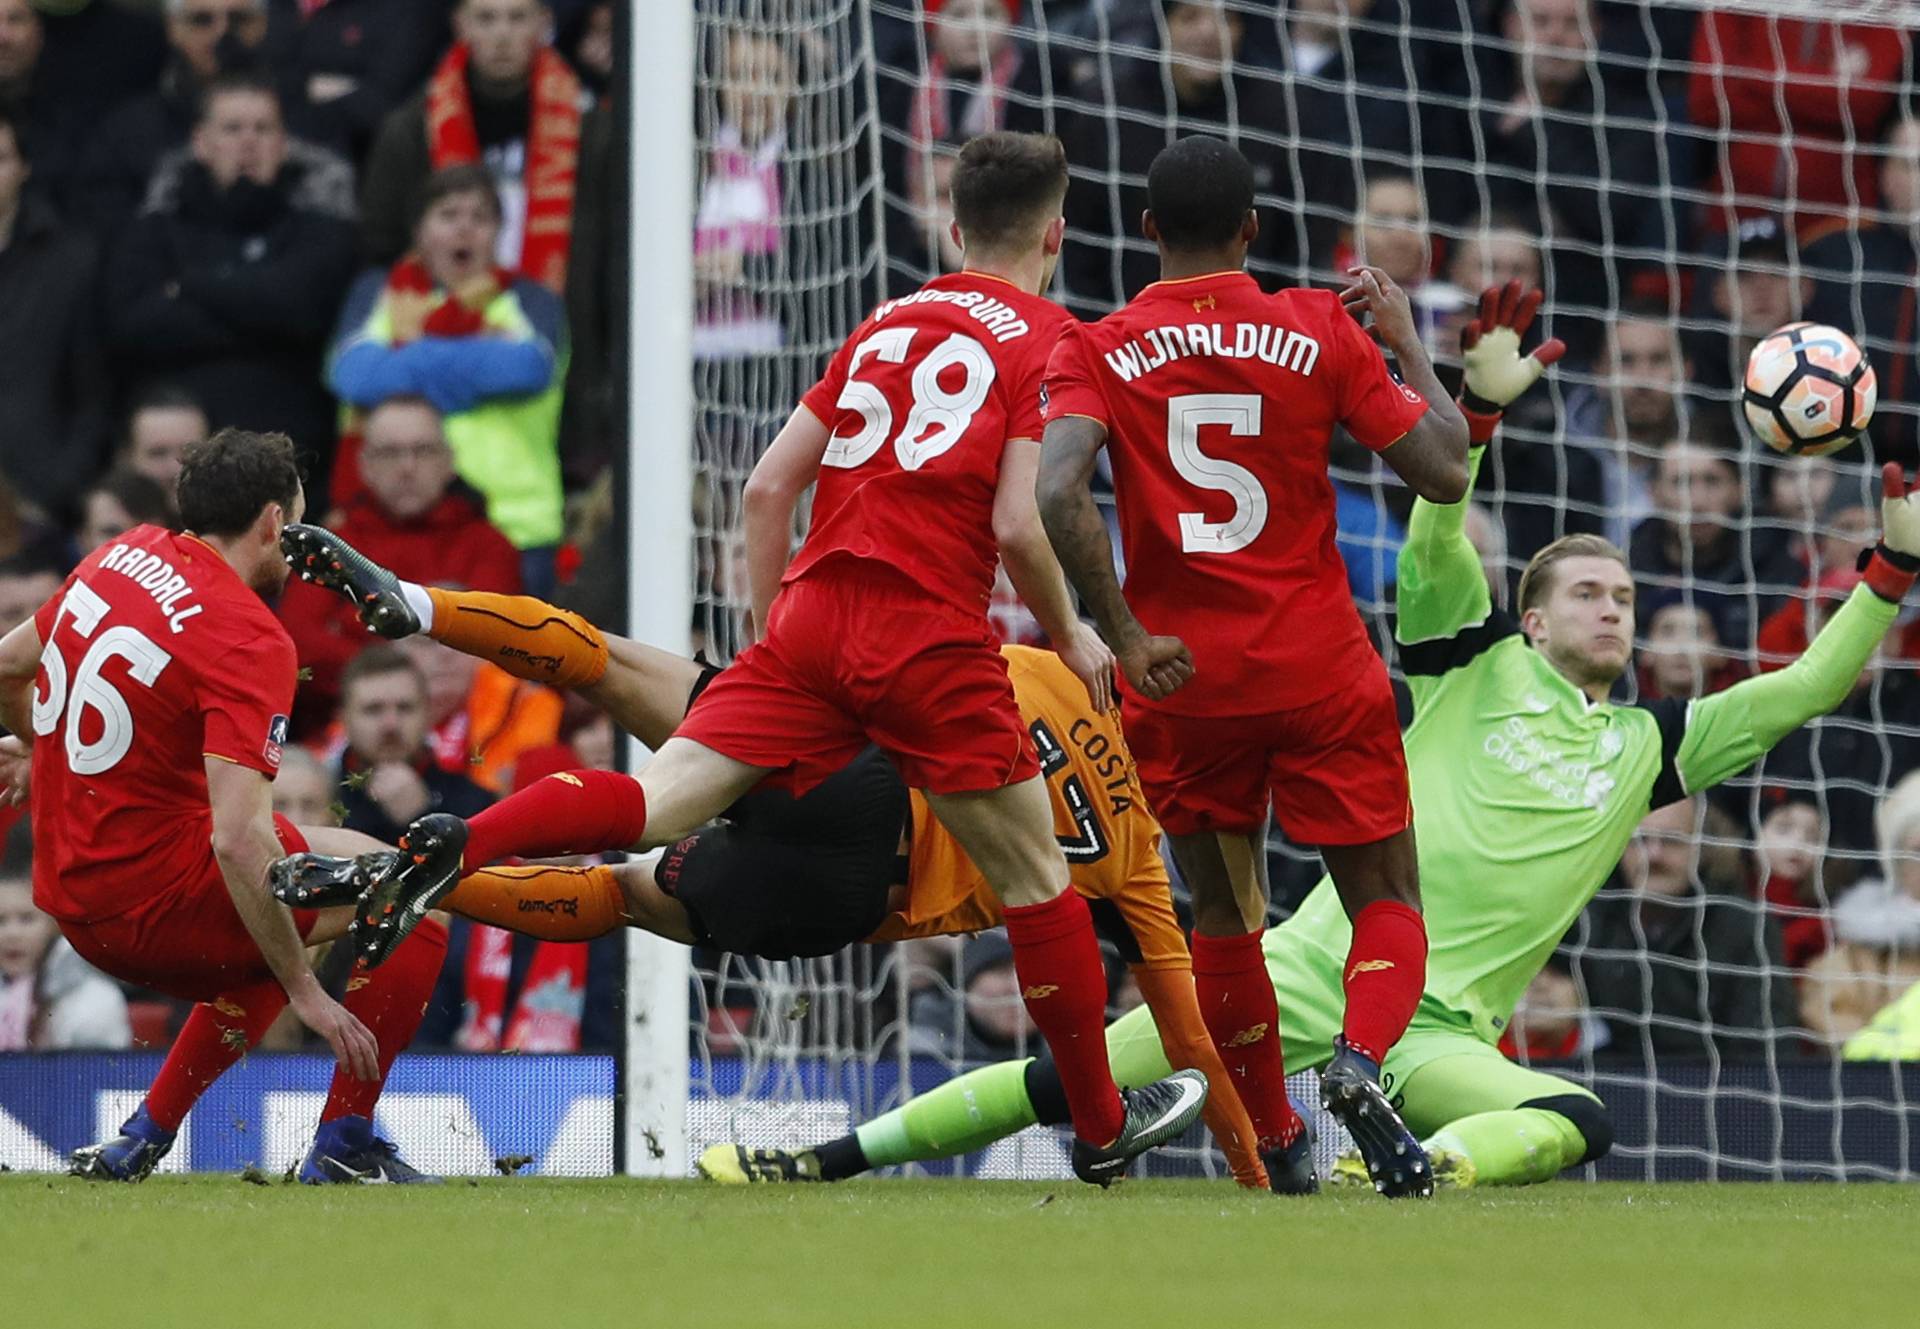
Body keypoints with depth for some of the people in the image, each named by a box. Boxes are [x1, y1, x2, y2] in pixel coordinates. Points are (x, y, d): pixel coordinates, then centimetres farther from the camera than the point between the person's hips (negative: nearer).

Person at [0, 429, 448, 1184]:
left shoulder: (124, 556, 5)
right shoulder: (250, 640, -19)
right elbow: (239, 841, -28)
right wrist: (306, 995, -23)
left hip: (68, 894, 9)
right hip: (158, 904, -9)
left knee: (275, 932, 33)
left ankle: (143, 1137, 27)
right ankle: (342, 1144, 4)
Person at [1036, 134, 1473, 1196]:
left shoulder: (1096, 352, -2)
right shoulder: (1320, 332, -2)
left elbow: (1057, 497, -18)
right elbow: (1444, 472, -1)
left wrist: (1123, 635, -12)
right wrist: (1408, 343, 12)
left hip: (1180, 672, 1)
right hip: (1320, 671, -1)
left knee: (1223, 912, 18)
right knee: (1386, 901, 9)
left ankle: (1274, 1146, 17)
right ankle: (1361, 1061, -20)